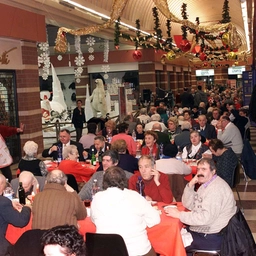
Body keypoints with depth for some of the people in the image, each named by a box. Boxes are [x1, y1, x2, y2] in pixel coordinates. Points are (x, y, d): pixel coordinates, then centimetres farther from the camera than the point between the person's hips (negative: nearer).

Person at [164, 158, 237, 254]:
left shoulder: (216, 188, -23)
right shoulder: (206, 184, 10)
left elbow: (206, 218, -30)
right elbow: (188, 205, 10)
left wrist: (179, 214, -24)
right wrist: (190, 185, -5)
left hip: (211, 238, -9)